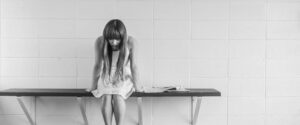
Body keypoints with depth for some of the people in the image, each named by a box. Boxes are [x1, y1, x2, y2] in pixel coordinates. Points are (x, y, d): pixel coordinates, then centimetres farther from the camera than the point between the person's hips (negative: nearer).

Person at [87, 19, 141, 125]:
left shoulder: (130, 42, -19)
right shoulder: (100, 42, -14)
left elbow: (133, 65, -12)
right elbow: (98, 65, -6)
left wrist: (135, 86, -7)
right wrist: (93, 85, 0)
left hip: (124, 78, -1)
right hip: (106, 78, 1)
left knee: (118, 97, -30)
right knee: (106, 96, -29)